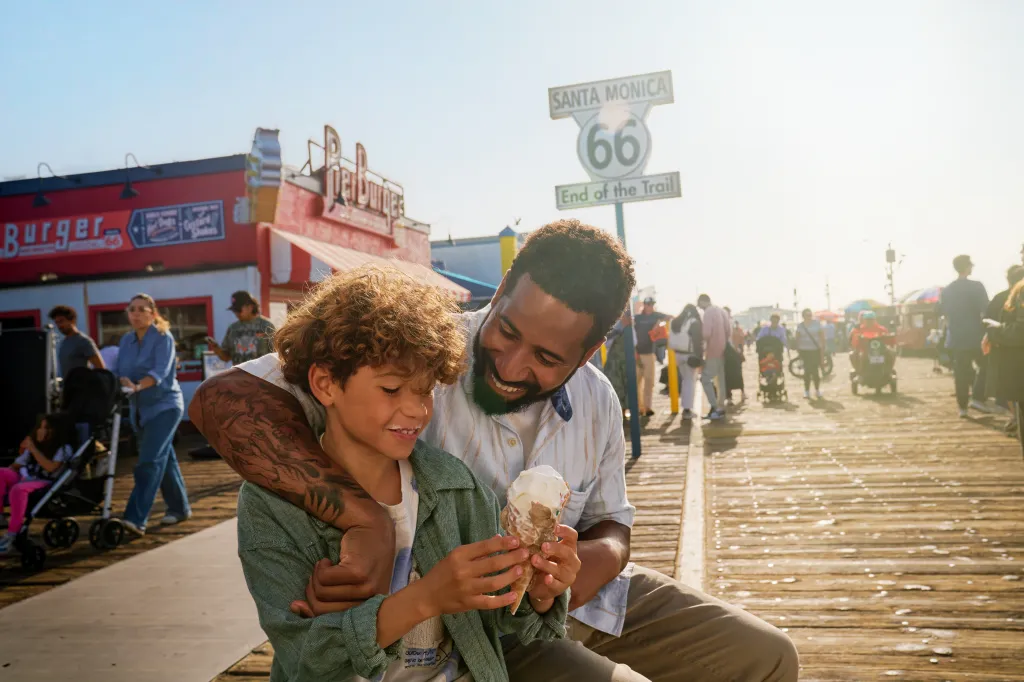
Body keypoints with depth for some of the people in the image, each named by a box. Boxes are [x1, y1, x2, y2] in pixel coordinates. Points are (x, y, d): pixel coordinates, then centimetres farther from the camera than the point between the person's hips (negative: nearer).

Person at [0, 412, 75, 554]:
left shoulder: (64, 449, -1)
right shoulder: (34, 447, 21)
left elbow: (51, 467, -17)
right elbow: (15, 466, 21)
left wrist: (33, 449, -12)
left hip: (46, 484, -7)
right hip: (25, 479, 7)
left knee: (18, 489, -37)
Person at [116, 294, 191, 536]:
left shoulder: (163, 337, -11)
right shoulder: (126, 340, 8)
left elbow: (160, 371, -24)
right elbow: (119, 371, 1)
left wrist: (138, 386, -40)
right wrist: (123, 382, -22)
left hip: (164, 405, -7)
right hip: (140, 409, 7)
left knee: (149, 460, -14)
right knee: (164, 459, 14)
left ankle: (136, 518, -17)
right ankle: (179, 508, 26)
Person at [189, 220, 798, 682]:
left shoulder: (598, 403, -5)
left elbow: (611, 526, 6)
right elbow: (225, 400, -34)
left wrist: (591, 561, -20)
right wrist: (371, 519, -43)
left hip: (579, 593, 6)